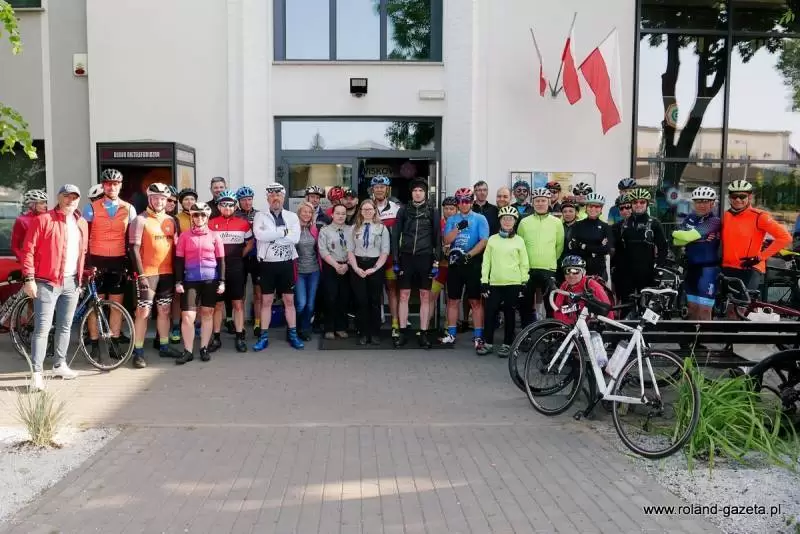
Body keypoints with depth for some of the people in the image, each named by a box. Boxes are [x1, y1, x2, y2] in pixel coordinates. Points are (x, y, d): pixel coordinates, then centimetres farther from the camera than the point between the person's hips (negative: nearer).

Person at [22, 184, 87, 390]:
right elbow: (28, 250, -9)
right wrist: (29, 278, -14)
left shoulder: (82, 224, 11)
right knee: (42, 328, -7)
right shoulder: (42, 220, -6)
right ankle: (37, 373, -3)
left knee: (65, 326, 15)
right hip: (47, 282, -6)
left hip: (71, 283, 6)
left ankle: (60, 364, 28)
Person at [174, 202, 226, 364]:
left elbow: (221, 261, 7)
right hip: (190, 280, 0)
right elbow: (179, 260, 5)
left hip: (210, 280, 1)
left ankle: (204, 348, 17)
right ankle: (188, 351, 5)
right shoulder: (184, 236, 5)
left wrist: (222, 281, 1)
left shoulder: (214, 236, 5)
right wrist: (178, 282, -1)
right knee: (187, 316, -5)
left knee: (207, 314, 7)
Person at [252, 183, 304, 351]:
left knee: (289, 300, 8)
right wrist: (283, 232, -17)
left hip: (286, 264, 1)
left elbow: (295, 238, -13)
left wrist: (271, 234, -14)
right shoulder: (260, 216, 0)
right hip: (267, 264, -1)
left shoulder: (292, 216, 4)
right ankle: (264, 337, 13)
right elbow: (259, 235, -20)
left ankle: (293, 334, 18)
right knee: (266, 301, 6)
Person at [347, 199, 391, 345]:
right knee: (361, 301, 2)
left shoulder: (382, 228, 3)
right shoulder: (354, 228, 10)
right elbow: (350, 251, 6)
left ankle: (375, 333, 10)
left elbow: (385, 251, -1)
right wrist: (356, 268, -7)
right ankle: (363, 333, 9)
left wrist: (375, 268, -10)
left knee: (375, 301, 3)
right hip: (357, 268, 1)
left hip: (376, 268, -1)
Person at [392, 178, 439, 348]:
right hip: (406, 257, 1)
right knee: (404, 295, 2)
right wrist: (395, 259, -2)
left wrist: (436, 261, -2)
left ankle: (423, 334, 9)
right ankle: (403, 333, 10)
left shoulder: (432, 212, 6)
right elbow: (396, 236, 6)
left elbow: (437, 238, 5)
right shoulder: (404, 210, 7)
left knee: (425, 296, 3)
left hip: (425, 258, 0)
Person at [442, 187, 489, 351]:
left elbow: (483, 241, -8)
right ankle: (451, 334, 17)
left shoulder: (480, 219, 1)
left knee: (475, 301, -1)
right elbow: (447, 240, 0)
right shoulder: (452, 220, 10)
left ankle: (478, 336, 3)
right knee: (453, 300, 8)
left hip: (473, 264, -3)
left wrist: (468, 255, -17)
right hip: (455, 264, 3)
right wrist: (458, 228, -14)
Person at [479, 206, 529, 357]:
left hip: (513, 283, -1)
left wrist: (524, 283, -1)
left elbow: (524, 263, 3)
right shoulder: (492, 239, 7)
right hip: (494, 283, 2)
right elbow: (486, 262, 6)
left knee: (509, 314, 5)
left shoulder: (519, 240, 3)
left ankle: (507, 344, 14)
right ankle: (488, 343, 13)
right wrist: (484, 281, 1)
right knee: (490, 312, 1)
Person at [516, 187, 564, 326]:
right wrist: (524, 261, 5)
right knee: (525, 304, 7)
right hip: (528, 269, 1)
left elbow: (560, 245, 9)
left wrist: (551, 260, 8)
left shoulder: (556, 222, 4)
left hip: (549, 269, -1)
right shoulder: (524, 222, 4)